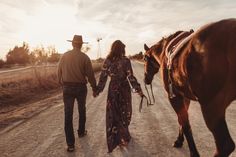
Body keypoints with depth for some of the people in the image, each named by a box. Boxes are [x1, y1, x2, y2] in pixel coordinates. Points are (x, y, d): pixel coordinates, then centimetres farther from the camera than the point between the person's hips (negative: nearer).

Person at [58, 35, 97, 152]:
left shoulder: (64, 56, -1)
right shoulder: (84, 57, -9)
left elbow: (59, 73, 5)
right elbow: (90, 75, -8)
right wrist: (94, 88, 4)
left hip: (67, 88, 1)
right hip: (80, 87, -1)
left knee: (68, 115, 3)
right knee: (82, 111, 23)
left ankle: (70, 144, 4)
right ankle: (81, 132, 41)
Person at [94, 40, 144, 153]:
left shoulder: (107, 61, -4)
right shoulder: (126, 61, -12)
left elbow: (103, 77, -3)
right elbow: (131, 77, -15)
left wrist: (98, 90, 4)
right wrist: (138, 89, -9)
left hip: (112, 89, 2)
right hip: (124, 89, -2)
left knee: (112, 114, 14)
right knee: (124, 112, 16)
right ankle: (123, 137, 25)